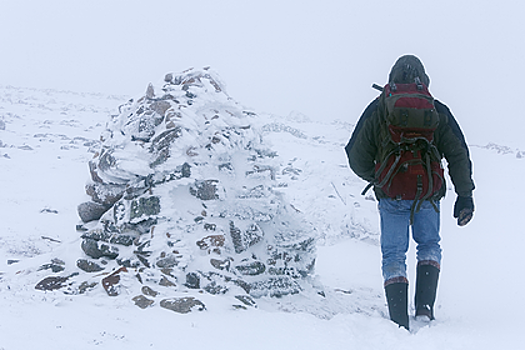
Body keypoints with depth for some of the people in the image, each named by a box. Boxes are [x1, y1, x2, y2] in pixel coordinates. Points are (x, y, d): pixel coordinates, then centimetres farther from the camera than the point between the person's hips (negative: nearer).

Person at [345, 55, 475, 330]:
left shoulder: (377, 110, 5)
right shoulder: (437, 111, 8)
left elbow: (357, 158, 5)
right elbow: (459, 155, 4)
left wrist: (375, 179, 24)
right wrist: (465, 195, 8)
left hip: (391, 194, -1)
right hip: (429, 194, 1)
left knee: (393, 255, 6)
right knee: (429, 246, 21)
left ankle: (399, 322, -4)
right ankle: (424, 308, 6)